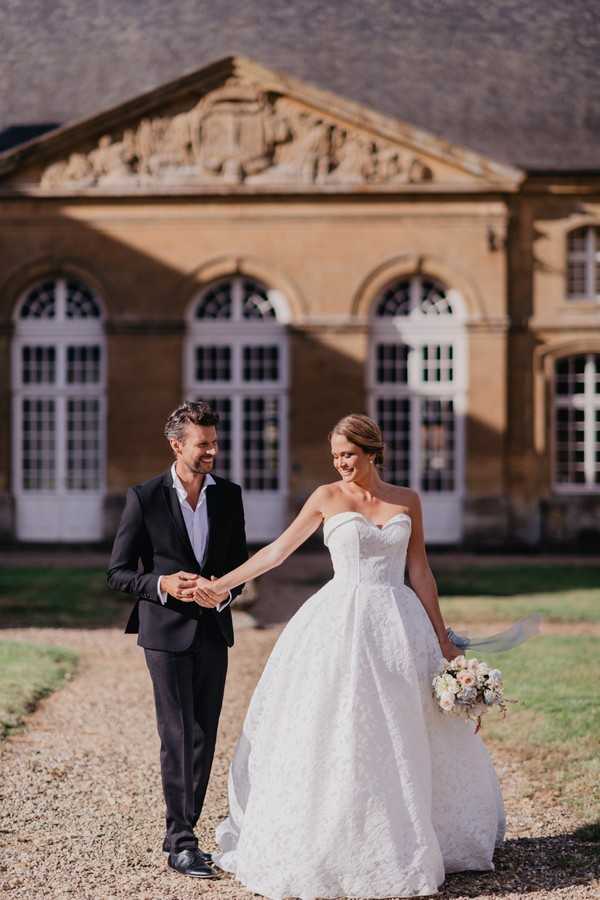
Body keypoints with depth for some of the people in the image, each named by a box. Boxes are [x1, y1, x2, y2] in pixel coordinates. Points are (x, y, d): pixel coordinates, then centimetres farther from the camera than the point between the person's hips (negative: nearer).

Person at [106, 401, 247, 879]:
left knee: (204, 736, 8)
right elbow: (118, 572, -3)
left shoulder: (229, 495, 5)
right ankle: (181, 843, -1)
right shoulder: (144, 497, -6)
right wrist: (162, 584, -20)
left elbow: (240, 562, 12)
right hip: (167, 630, -5)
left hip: (213, 629, 5)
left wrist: (226, 590, -9)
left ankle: (182, 831, 19)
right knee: (178, 735, -6)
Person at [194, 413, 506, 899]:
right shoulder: (327, 497, 1)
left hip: (398, 623, 2)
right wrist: (221, 584, 0)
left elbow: (421, 573, 8)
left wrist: (442, 640, 5)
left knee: (404, 738, 7)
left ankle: (407, 839, 21)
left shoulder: (407, 501, 7)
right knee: (333, 736, -3)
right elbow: (277, 550, 4)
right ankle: (331, 845, 5)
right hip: (341, 621, -2)